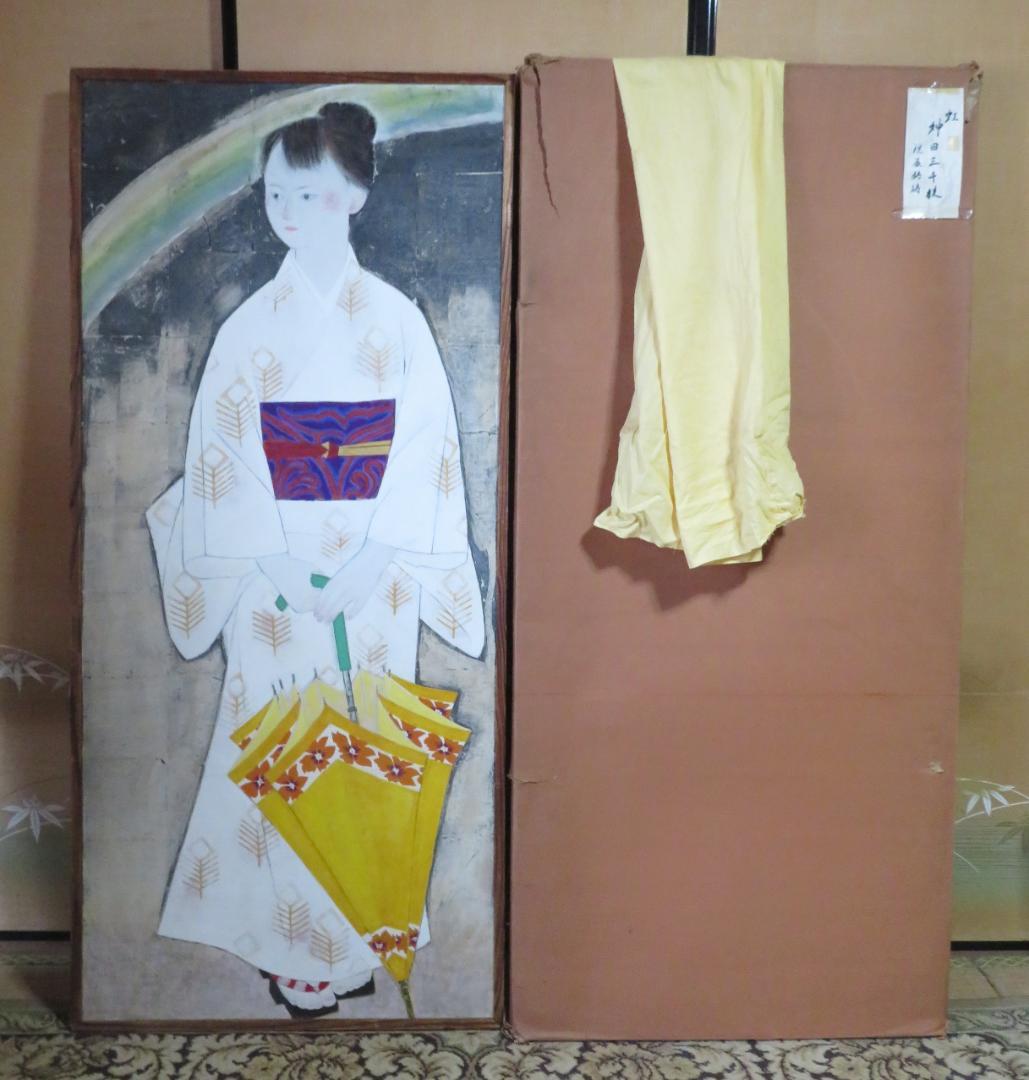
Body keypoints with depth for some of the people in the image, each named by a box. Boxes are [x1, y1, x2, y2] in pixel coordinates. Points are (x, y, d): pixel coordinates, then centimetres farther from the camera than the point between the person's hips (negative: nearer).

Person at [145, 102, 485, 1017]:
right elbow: (218, 457, -2)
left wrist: (374, 559, -13)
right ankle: (292, 947, 21)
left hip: (377, 569, 0)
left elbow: (428, 452, -3)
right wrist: (272, 563, -12)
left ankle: (363, 929, 26)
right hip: (274, 570, 0)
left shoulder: (397, 317, 1)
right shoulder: (250, 322, 2)